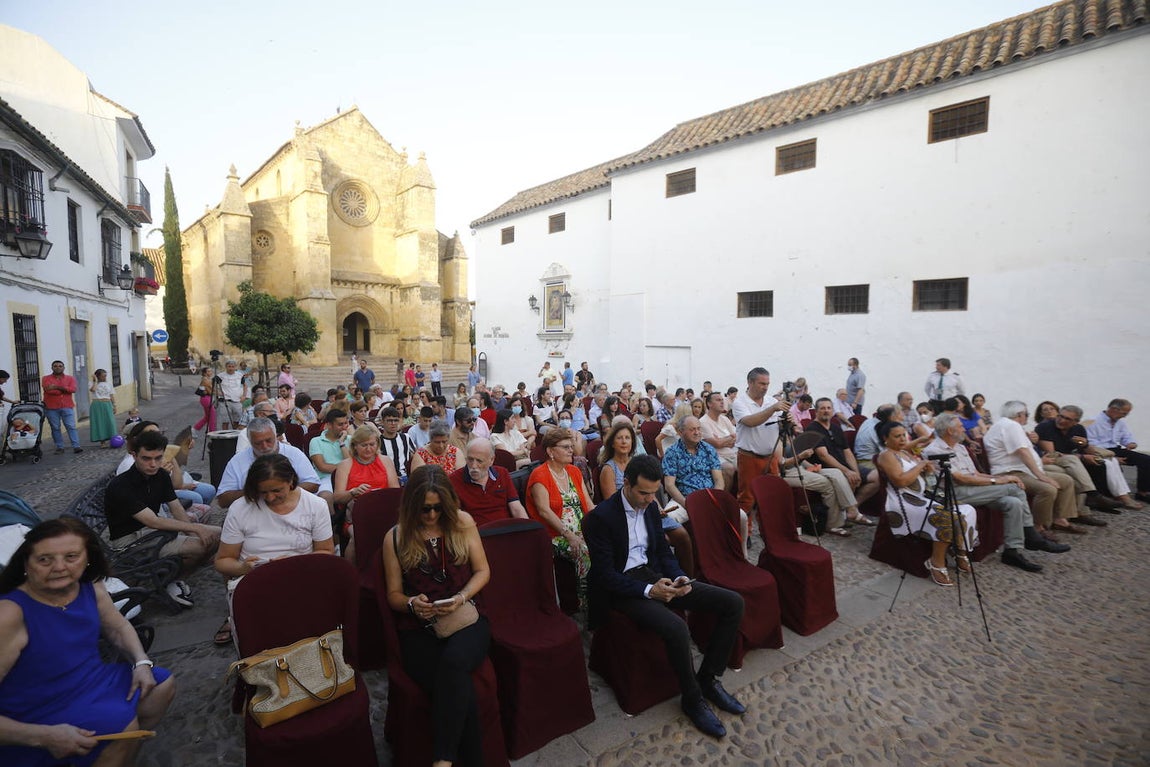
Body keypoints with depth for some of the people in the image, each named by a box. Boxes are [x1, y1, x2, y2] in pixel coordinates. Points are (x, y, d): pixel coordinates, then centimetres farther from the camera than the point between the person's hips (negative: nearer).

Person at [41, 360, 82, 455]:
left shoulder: (70, 378, 10)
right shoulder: (46, 379, 7)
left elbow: (73, 389, -7)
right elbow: (48, 390, -10)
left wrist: (57, 387, -14)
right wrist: (65, 390, -7)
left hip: (67, 407, 0)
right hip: (52, 408, 0)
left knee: (71, 426, -5)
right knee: (55, 428, 4)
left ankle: (76, 446, -9)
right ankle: (59, 447, 10)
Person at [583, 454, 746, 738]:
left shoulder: (650, 506, 4)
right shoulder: (601, 517, -18)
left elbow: (662, 549, 14)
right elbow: (604, 574, -18)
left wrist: (679, 577, -6)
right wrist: (648, 590, -25)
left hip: (654, 576, 7)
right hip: (623, 588, -7)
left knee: (733, 603, -4)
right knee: (677, 628, -34)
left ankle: (708, 679, 10)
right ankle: (693, 699, -4)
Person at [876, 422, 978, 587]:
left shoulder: (905, 452, 20)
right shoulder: (886, 455, -9)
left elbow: (918, 474, 24)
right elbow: (901, 481, -21)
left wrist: (926, 468, 1)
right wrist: (921, 465, -11)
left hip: (923, 496, 9)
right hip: (904, 502, -9)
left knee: (966, 511, -6)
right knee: (947, 517, -28)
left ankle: (961, 553, 6)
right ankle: (937, 563, -16)